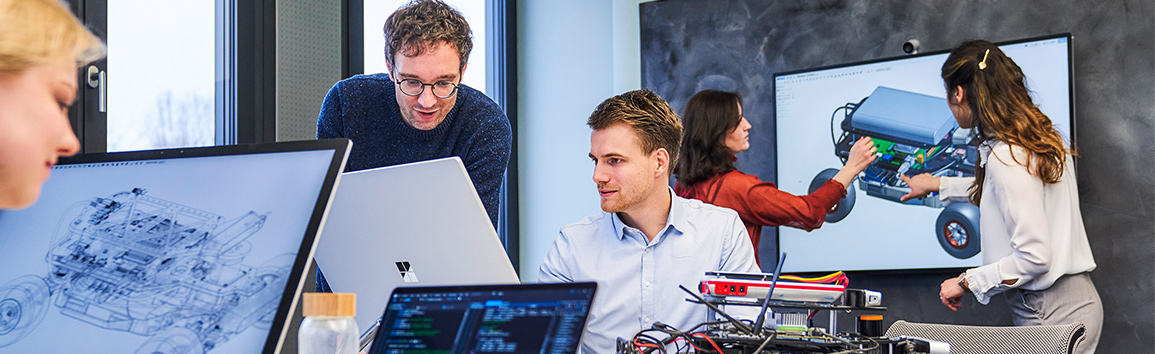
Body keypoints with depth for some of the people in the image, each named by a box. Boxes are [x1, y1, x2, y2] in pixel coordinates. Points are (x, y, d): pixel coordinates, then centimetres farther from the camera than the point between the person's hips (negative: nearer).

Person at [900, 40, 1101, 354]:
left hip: (1051, 316, -9)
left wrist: (967, 281, -8)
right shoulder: (1039, 138, 10)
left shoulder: (1004, 157, -19)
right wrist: (937, 184, 46)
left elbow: (1034, 257, -21)